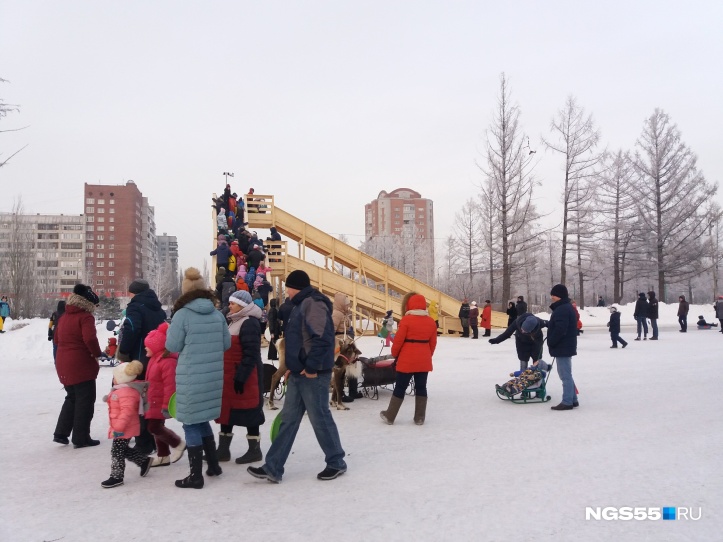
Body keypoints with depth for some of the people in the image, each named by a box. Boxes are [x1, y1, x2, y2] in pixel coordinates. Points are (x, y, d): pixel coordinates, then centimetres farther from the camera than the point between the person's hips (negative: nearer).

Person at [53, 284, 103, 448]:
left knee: (72, 398, 21)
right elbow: (90, 338, -27)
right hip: (81, 364, -8)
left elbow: (57, 338, 23)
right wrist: (97, 353, -13)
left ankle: (60, 433, 19)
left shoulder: (64, 317, 14)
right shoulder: (85, 317, -14)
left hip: (63, 363, 9)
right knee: (85, 400, 1)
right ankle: (81, 438, 4)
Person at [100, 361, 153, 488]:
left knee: (116, 451, -3)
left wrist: (119, 427, -30)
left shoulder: (126, 392, -26)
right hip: (122, 428, 11)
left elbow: (127, 411, -32)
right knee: (123, 450, 20)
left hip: (124, 429, -11)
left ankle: (116, 477, 8)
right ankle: (144, 461, 30)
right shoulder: (121, 390, 12)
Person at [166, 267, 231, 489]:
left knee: (191, 422, 5)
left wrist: (179, 336, 13)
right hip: (213, 375, 5)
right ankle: (213, 464, 28)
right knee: (201, 419, 21)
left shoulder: (182, 314, -11)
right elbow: (226, 344, 10)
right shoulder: (217, 314, 3)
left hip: (191, 377, -5)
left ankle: (196, 475, 9)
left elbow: (172, 346, -5)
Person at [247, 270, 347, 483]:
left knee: (320, 419, 1)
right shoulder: (301, 305, 18)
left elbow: (322, 338, -24)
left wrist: (312, 367, -21)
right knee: (288, 420, 10)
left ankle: (336, 463, 18)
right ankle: (272, 468, 15)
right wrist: (294, 366, 16)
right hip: (298, 374, 10)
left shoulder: (312, 303, -15)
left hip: (312, 375, -10)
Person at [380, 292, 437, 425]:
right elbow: (433, 343, 10)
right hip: (424, 361, 4)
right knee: (421, 388, 12)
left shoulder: (406, 320, -12)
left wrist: (394, 353, 7)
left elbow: (398, 340, -9)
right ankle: (419, 418, 16)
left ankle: (389, 416, 16)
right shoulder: (431, 322, 5)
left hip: (406, 360, -4)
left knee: (400, 388, 6)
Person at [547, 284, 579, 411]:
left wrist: (551, 342, -17)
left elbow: (560, 329, -26)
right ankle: (573, 400, 23)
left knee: (565, 375, -6)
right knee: (567, 374, 17)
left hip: (563, 347, -11)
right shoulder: (566, 307, 16)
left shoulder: (562, 309, -20)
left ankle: (567, 402, -1)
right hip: (566, 346, 11)